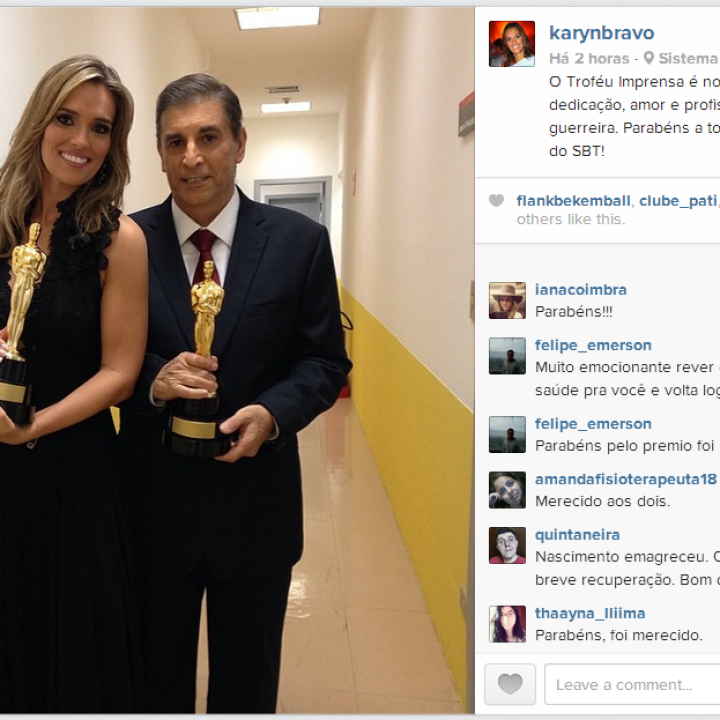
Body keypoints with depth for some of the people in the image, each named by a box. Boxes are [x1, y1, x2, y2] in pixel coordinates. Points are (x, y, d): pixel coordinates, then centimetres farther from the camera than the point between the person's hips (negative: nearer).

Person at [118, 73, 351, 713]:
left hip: (256, 504, 0)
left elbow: (326, 362, -1)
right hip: (154, 502, 0)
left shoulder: (300, 241, -4)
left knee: (248, 686, 21)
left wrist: (273, 413, -20)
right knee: (156, 683, 20)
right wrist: (152, 381, -20)